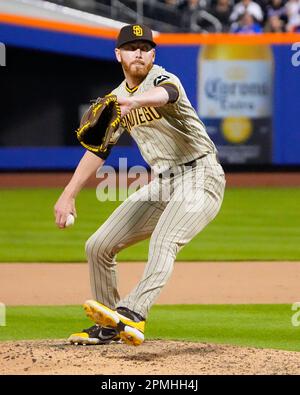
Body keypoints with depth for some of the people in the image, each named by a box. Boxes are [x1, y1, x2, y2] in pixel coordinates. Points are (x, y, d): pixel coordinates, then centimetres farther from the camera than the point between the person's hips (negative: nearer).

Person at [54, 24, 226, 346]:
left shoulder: (161, 78, -13)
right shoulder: (117, 100, 11)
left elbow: (167, 93, -39)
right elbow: (98, 149, 15)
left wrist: (133, 101, -60)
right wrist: (68, 195, 7)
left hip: (199, 178, -8)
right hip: (162, 184, 8)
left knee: (163, 242, -33)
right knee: (98, 246, 6)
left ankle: (132, 316, -52)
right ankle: (109, 327, 19)